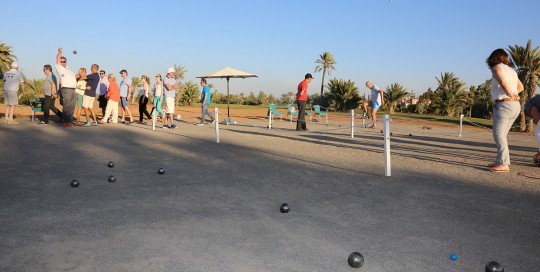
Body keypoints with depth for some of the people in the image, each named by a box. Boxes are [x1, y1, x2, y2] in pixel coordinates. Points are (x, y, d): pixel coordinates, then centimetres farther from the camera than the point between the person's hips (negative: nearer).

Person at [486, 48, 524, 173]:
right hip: (516, 105, 8)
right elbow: (521, 87, 32)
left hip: (504, 104, -8)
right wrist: (513, 94, 20)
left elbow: (502, 81, -22)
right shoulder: (512, 70, 21)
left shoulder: (496, 68, -2)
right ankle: (500, 160, 13)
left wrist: (510, 94, -11)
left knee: (498, 133, -12)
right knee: (502, 134, 12)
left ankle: (504, 164, -19)